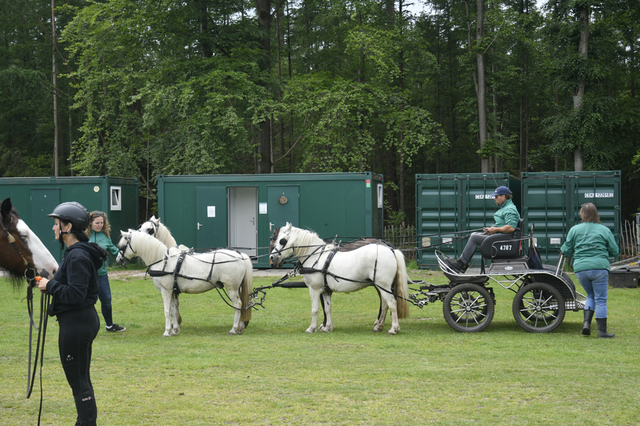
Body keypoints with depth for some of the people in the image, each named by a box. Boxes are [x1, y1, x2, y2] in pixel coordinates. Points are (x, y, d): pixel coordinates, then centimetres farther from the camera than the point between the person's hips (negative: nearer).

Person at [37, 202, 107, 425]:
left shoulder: (78, 257, -20)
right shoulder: (74, 252, 13)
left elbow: (76, 294, -26)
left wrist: (50, 285, -16)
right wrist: (52, 284, 7)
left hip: (76, 323, -11)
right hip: (84, 319, 11)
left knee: (77, 380, -3)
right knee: (81, 379, 18)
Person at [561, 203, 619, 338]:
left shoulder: (574, 229, 6)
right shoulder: (604, 230, 3)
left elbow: (567, 250, 10)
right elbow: (615, 251, 6)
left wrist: (562, 249, 32)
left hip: (580, 268, 3)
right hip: (599, 267, -3)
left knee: (591, 296, 21)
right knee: (600, 299, 3)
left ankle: (586, 322, 3)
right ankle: (602, 331, 3)